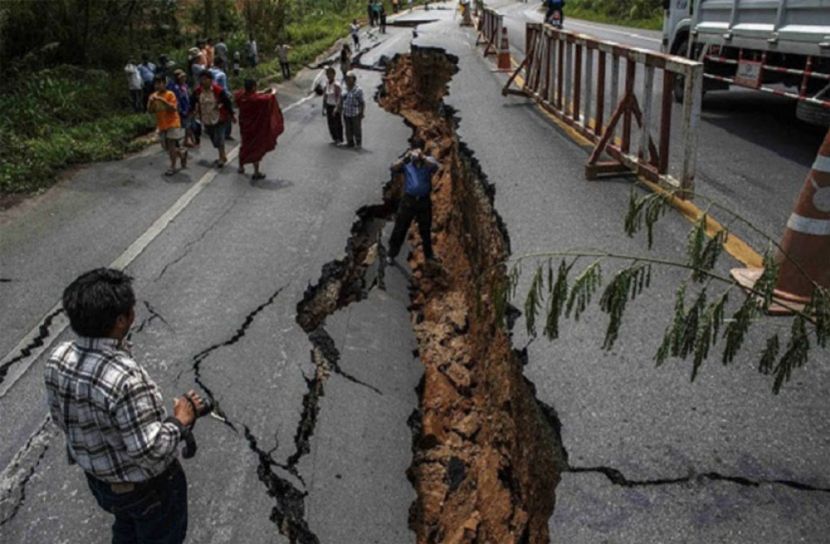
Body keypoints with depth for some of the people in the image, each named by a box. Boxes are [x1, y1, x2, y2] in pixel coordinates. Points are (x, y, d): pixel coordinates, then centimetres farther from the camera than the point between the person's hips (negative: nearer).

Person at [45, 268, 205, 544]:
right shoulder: (124, 377, -41)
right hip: (146, 486, -6)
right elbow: (151, 453, -34)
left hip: (97, 478, 7)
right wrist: (181, 420, -20)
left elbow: (60, 417, 1)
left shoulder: (58, 359, -17)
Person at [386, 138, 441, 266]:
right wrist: (406, 158, -39)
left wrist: (423, 158, -43)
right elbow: (393, 168, -21)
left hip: (424, 200, 1)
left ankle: (429, 255, 31)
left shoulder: (429, 161, -3)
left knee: (425, 230, 15)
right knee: (400, 228, 6)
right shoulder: (406, 162, -3)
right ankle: (391, 254, 20)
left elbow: (436, 166, -25)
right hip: (408, 200, -1)